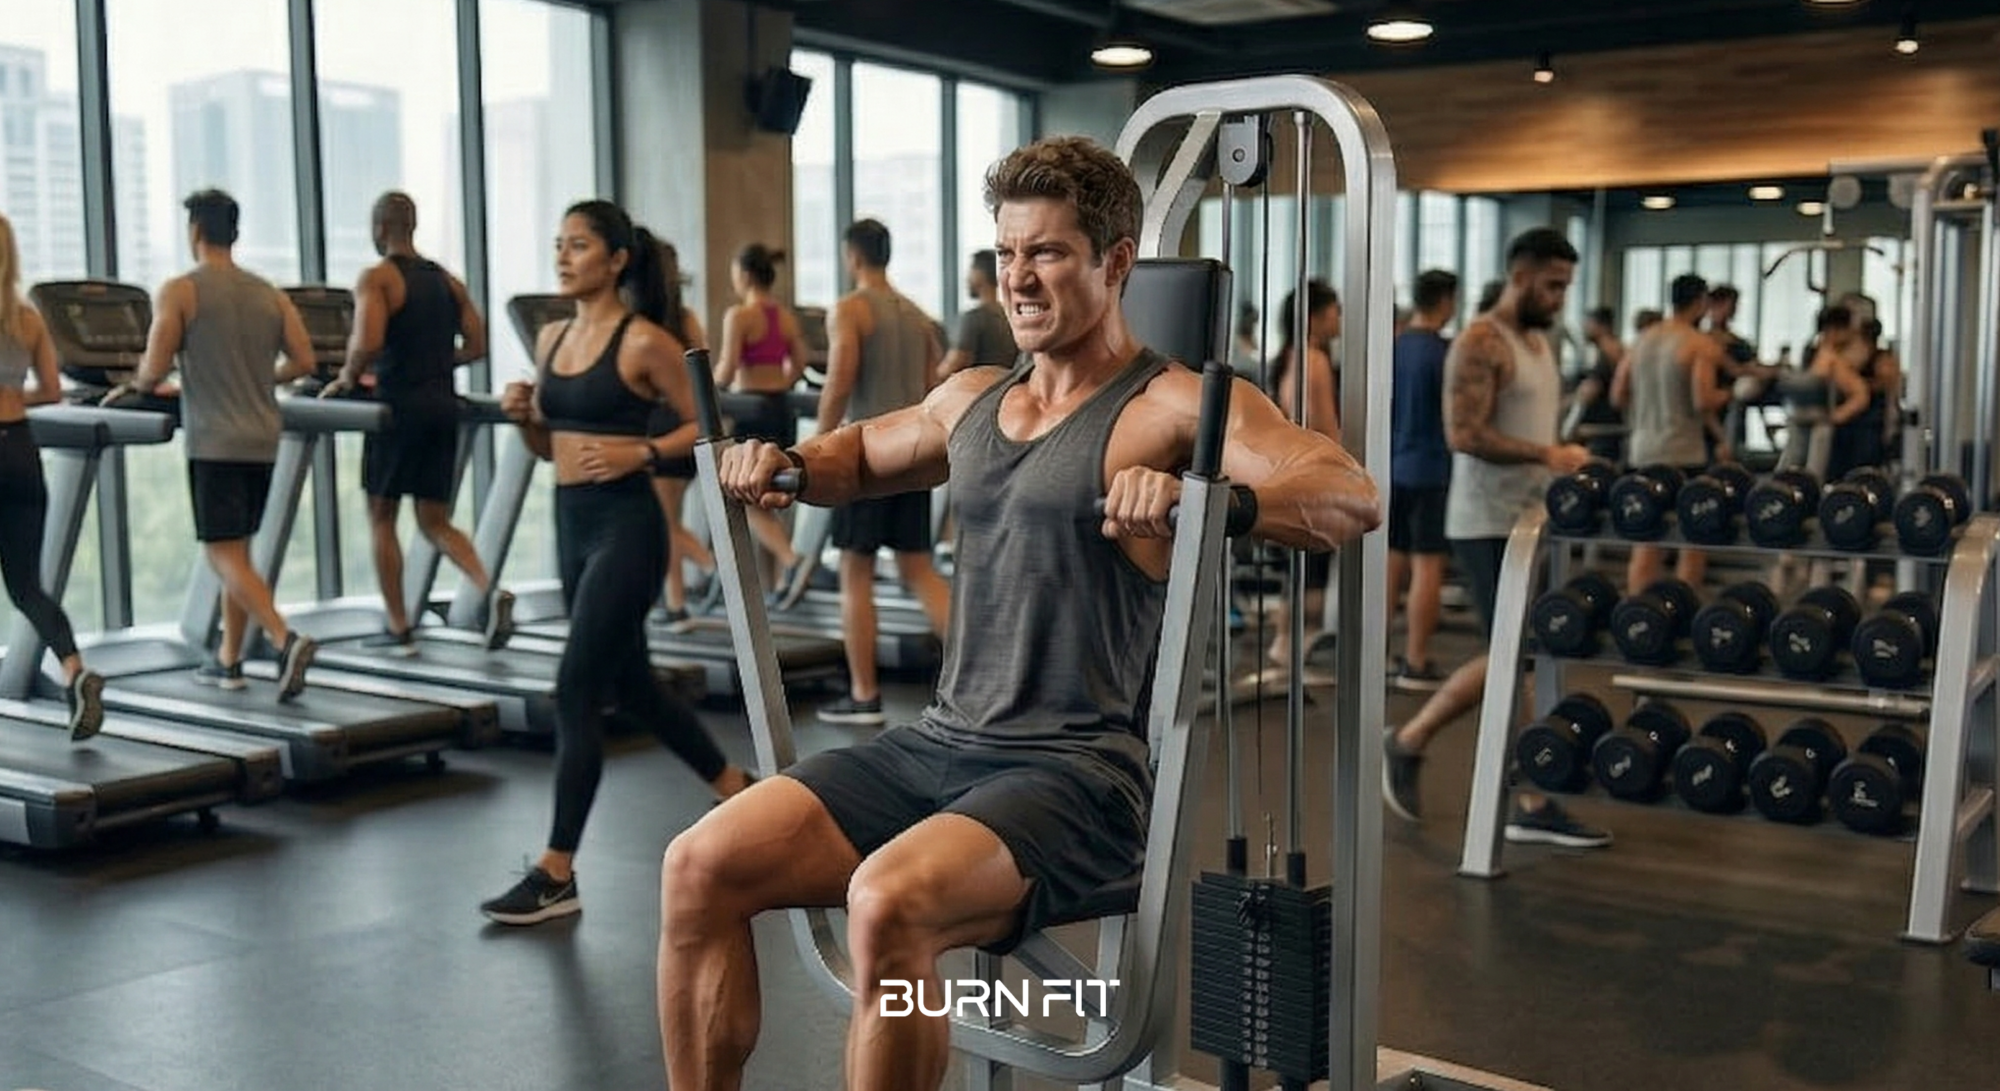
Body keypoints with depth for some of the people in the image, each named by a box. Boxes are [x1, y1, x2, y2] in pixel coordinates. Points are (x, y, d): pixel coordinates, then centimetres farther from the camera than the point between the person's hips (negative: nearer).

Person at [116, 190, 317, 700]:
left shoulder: (179, 292, -5)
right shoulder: (270, 294, 9)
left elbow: (155, 367, -10)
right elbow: (303, 361, 4)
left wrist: (134, 386, 12)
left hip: (213, 441, -5)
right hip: (262, 439, 6)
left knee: (223, 554, -5)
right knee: (237, 549, 15)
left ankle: (286, 639, -23)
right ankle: (228, 660, 20)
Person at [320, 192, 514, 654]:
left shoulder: (376, 277, -7)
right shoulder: (447, 280, 13)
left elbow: (367, 342, -21)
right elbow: (475, 347, 12)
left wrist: (346, 379, -4)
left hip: (400, 406, -6)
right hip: (443, 404, 6)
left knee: (381, 520, 9)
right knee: (435, 522, 12)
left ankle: (398, 629, 11)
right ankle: (490, 591, -11)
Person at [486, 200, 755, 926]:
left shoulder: (644, 340, -9)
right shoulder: (551, 338, 12)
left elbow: (705, 426, -6)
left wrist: (641, 453, -20)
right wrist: (523, 416, -1)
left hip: (626, 525, -8)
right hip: (571, 522, 9)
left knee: (576, 692, -8)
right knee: (630, 686, 17)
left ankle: (556, 876, 0)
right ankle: (739, 790, 37)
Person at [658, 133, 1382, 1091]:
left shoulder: (1174, 405, -7)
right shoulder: (971, 398, 15)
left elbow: (1352, 499, -21)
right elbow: (861, 454, 35)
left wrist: (1201, 499, -39)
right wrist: (788, 463, 12)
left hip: (1077, 772, -7)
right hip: (937, 746, 7)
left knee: (887, 903, -33)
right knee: (699, 867, -7)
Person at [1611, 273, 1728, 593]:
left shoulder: (1643, 339, 10)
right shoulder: (1702, 345, -9)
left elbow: (1618, 395, 9)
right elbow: (1703, 400, -20)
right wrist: (1724, 395, 0)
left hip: (1644, 450, 6)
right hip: (1684, 454, -6)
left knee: (1646, 543, 9)